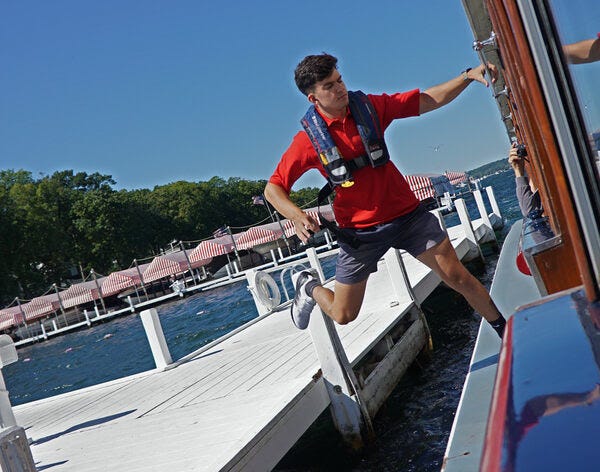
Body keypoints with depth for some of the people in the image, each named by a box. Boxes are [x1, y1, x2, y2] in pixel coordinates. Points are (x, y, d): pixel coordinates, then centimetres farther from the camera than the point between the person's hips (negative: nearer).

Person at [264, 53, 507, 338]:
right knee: (343, 315, 5)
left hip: (406, 213, 2)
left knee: (459, 277, -2)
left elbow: (429, 101, -1)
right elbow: (273, 188, -8)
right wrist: (296, 215, -27)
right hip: (360, 230, -2)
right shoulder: (308, 140, -10)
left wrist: (468, 75, -15)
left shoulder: (369, 107, -2)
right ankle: (309, 286, 37)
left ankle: (505, 331, 19)